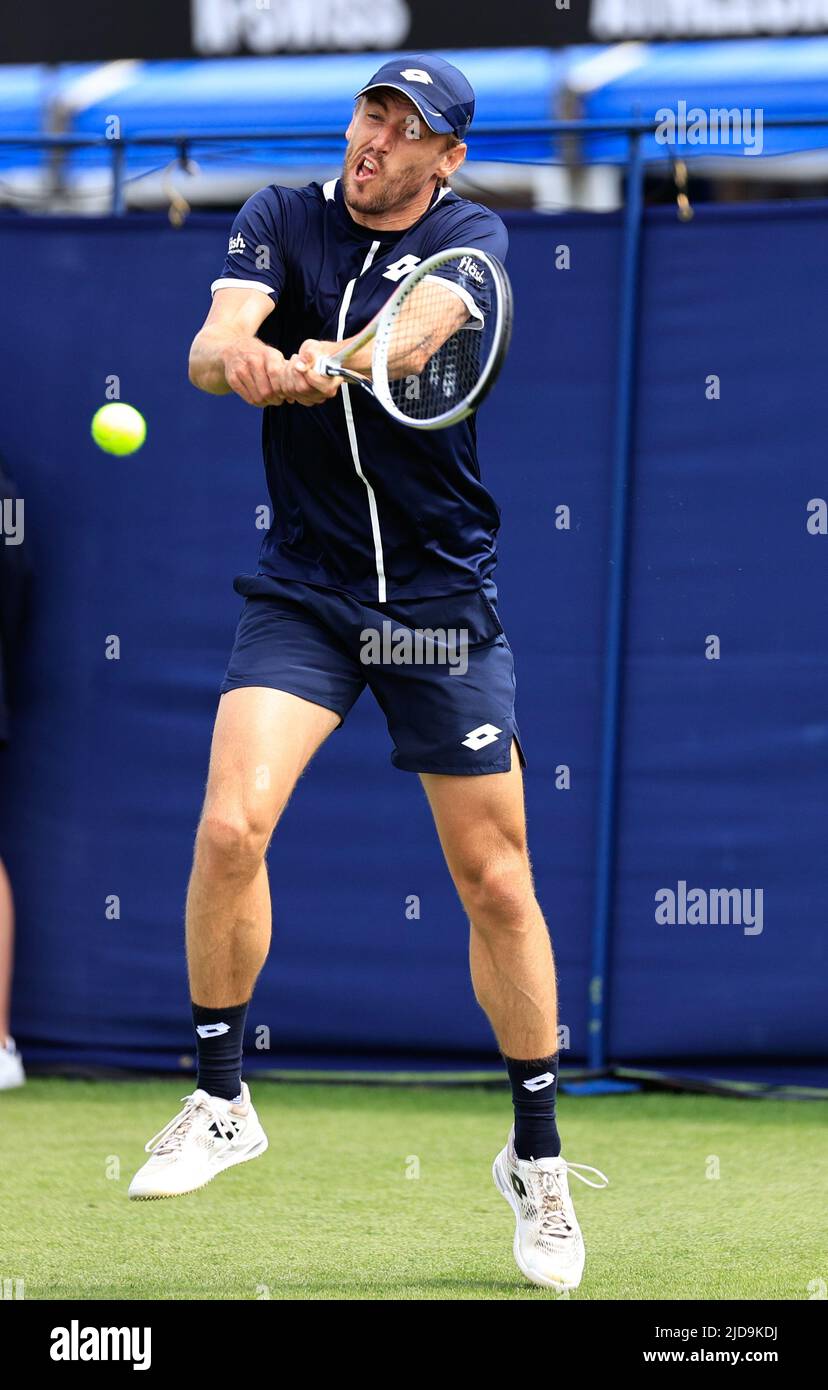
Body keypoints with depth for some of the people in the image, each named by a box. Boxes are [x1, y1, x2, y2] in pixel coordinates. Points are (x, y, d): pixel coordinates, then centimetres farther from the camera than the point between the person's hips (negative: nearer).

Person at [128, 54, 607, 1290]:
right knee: (231, 823, -20)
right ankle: (221, 1102, -2)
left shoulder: (471, 239, -5)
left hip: (446, 603, -1)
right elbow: (215, 343, -17)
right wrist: (234, 355, -42)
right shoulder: (283, 221, 1)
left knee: (497, 884, 2)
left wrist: (325, 363, -49)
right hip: (304, 595, 1)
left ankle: (537, 1156, 19)